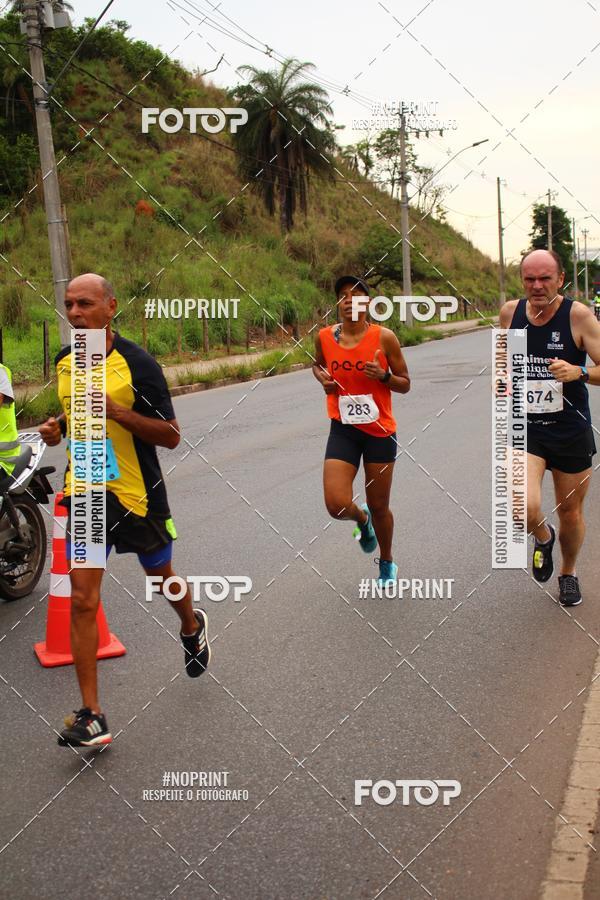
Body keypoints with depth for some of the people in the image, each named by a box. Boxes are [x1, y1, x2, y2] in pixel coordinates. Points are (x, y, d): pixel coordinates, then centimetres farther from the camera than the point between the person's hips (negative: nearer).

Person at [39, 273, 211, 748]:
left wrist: (119, 412, -28)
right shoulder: (64, 361, 3)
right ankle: (91, 717, 0)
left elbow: (171, 436, -14)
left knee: (161, 576, 19)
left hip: (138, 493, -3)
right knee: (82, 600, -6)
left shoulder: (137, 363, -14)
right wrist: (59, 426, -1)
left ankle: (192, 627, 54)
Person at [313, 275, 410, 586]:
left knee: (379, 507, 10)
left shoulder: (384, 337, -9)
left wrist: (384, 375, -21)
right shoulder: (324, 337, -2)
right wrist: (322, 378, -1)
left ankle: (387, 562, 38)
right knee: (337, 506, -13)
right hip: (343, 430, 2)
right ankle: (362, 518, 25)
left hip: (380, 431, -1)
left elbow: (405, 385, -1)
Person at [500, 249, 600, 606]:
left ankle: (569, 571, 44)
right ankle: (544, 537, 16)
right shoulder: (510, 312, -2)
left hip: (571, 432, -1)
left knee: (571, 512, 14)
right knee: (525, 509, -21)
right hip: (525, 429, 1)